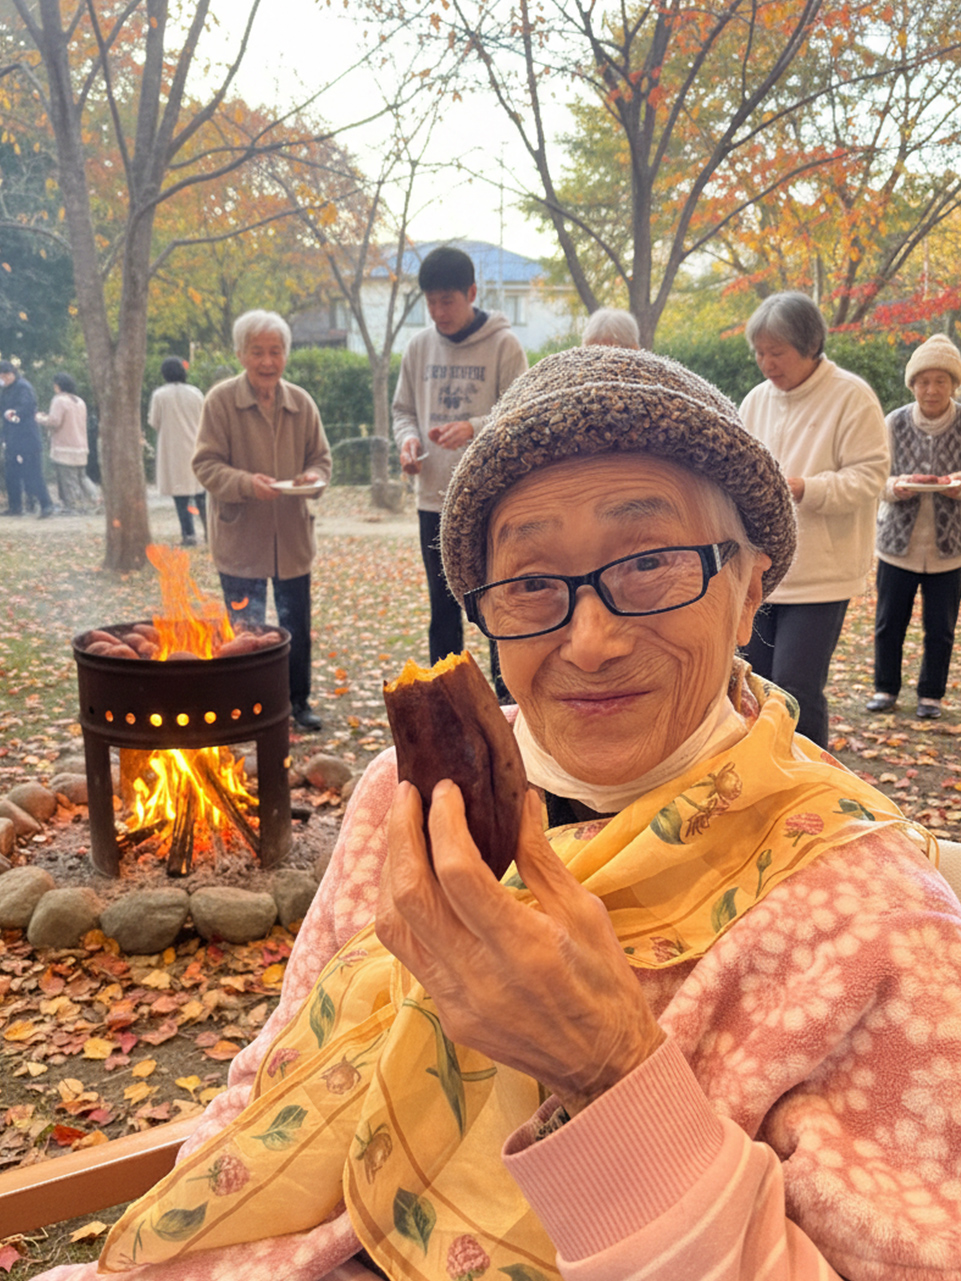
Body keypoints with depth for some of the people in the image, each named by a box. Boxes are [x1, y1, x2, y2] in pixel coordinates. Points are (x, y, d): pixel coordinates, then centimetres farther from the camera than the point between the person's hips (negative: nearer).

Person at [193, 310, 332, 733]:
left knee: (297, 626, 14)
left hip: (293, 536, 4)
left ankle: (298, 700, 31)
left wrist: (314, 476, -12)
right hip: (239, 537, -3)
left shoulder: (301, 403, 2)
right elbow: (205, 464, -10)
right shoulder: (220, 400, -8)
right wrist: (246, 483, -26)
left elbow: (320, 456, 11)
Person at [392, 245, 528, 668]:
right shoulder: (419, 346, 9)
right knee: (443, 612, 13)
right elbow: (403, 409, 15)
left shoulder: (503, 345, -4)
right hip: (434, 500, 4)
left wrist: (474, 427, -25)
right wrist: (408, 439, -7)